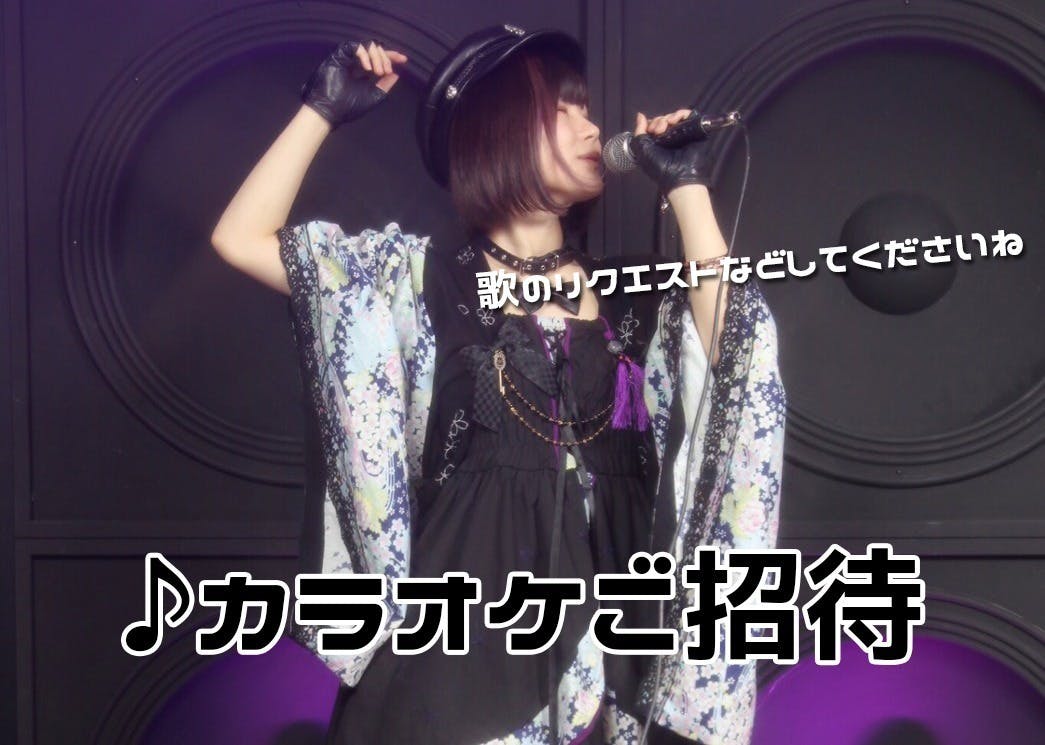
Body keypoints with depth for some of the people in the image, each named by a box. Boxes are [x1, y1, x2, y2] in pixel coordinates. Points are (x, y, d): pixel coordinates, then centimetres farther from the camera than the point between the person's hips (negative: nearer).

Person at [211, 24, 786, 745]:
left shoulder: (633, 291, 11)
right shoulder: (425, 276, 3)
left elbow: (735, 356, -8)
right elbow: (240, 240, 0)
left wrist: (686, 187, -2)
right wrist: (323, 109, -1)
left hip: (603, 618, 3)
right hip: (468, 614, -2)